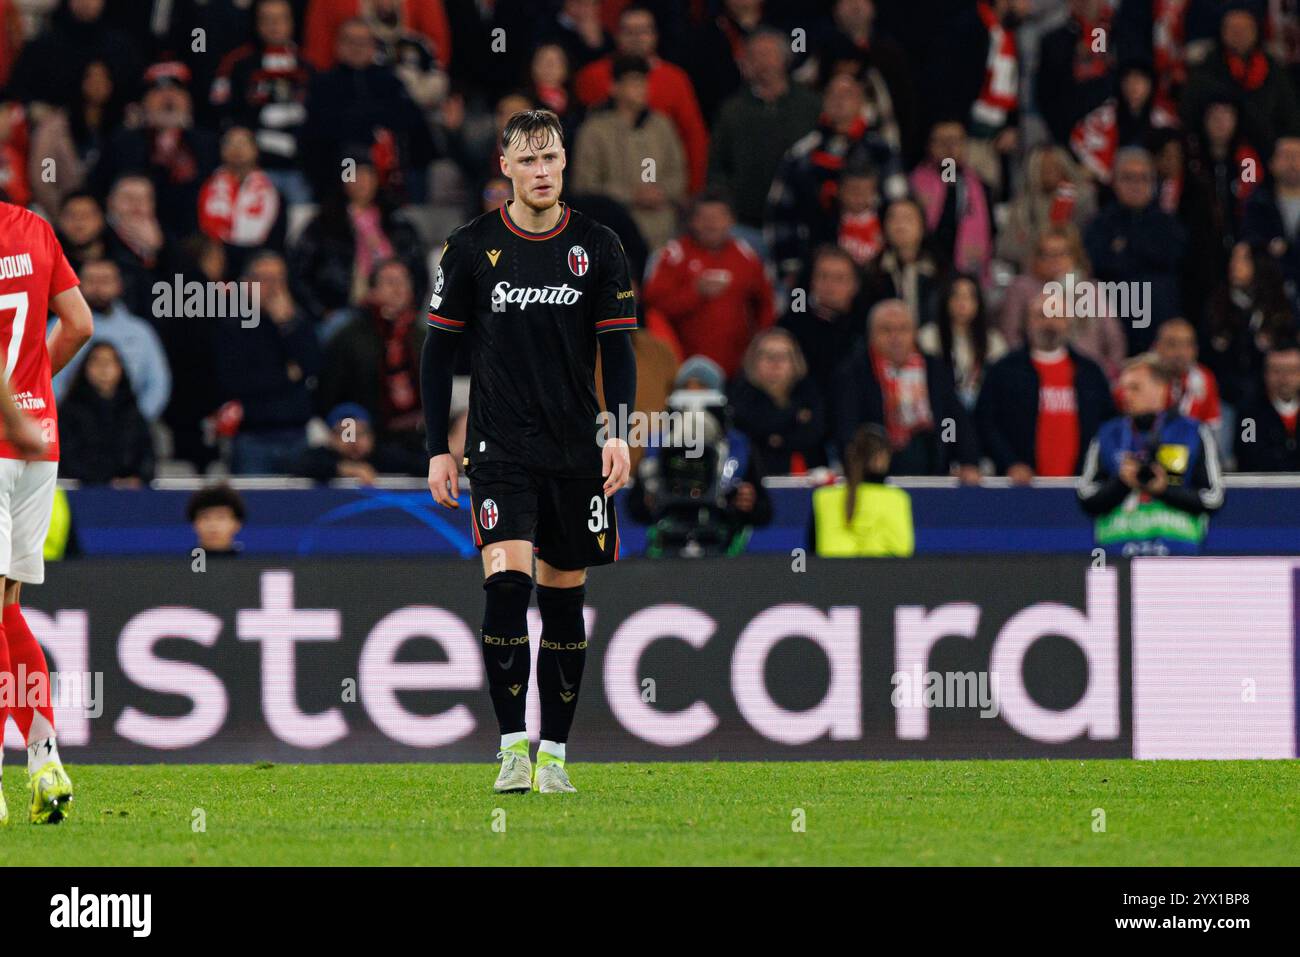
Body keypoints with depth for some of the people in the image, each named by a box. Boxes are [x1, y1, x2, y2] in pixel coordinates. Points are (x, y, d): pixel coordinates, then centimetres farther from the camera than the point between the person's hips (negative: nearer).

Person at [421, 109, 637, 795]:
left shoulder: (596, 247, 3)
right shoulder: (472, 248, 1)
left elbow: (617, 347, 5)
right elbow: (438, 348, 7)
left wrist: (618, 430, -9)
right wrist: (437, 449, 2)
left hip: (576, 452, 2)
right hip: (500, 450, -2)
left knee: (564, 600, 6)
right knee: (506, 582, -18)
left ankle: (554, 751, 14)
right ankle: (513, 745, -14)